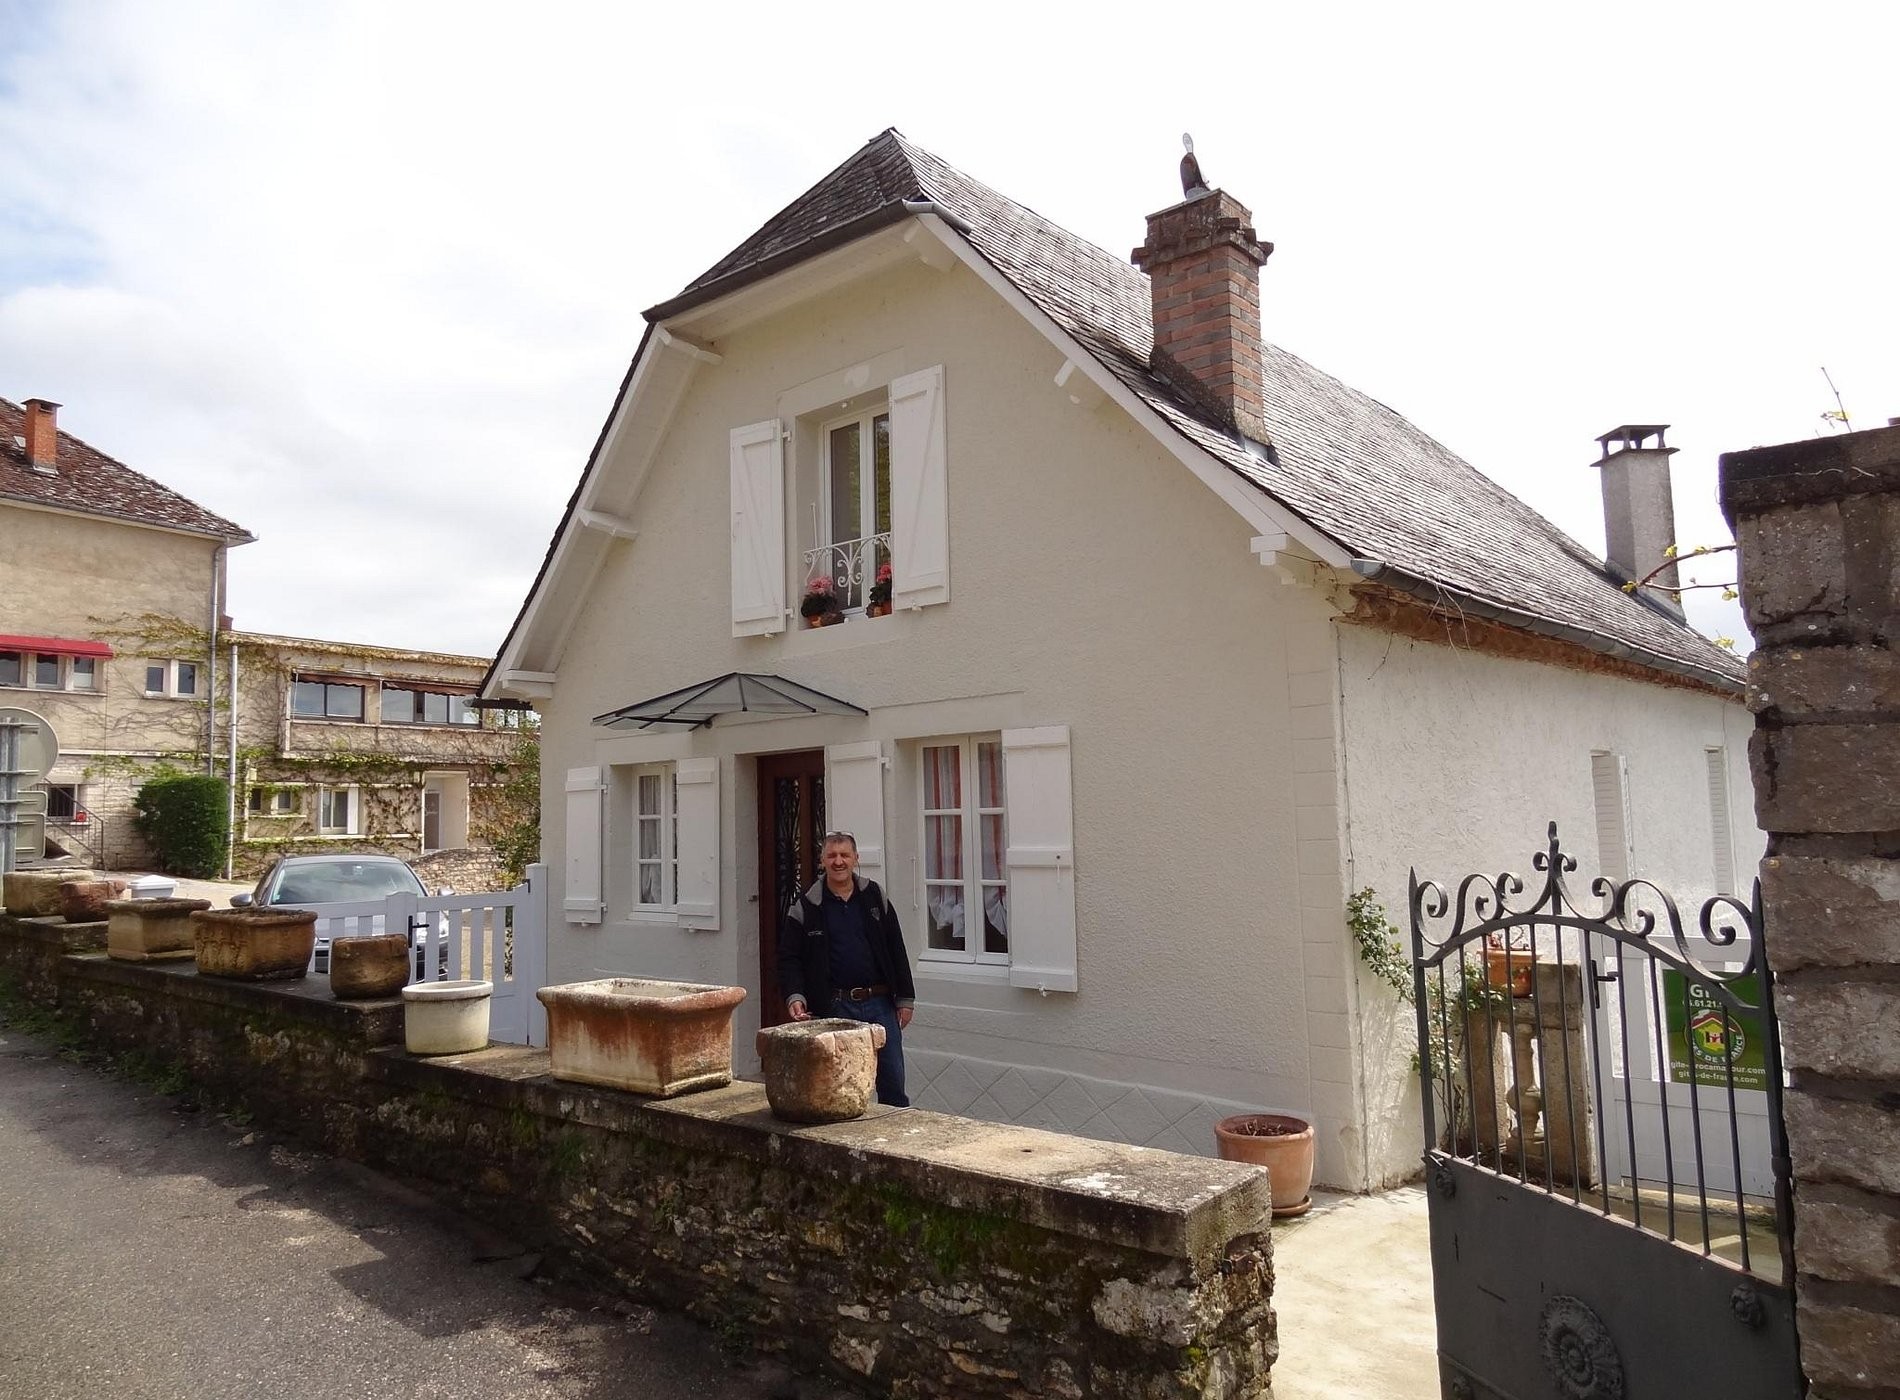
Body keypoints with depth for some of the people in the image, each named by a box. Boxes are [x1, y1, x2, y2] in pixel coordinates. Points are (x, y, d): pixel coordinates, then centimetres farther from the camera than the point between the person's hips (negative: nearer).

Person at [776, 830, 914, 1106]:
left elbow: (896, 950, 10)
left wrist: (905, 999, 8)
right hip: (834, 1008, -2)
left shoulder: (875, 897, 8)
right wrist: (794, 996, -16)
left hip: (880, 1003, 2)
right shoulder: (805, 907, 1)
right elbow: (789, 958, 0)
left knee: (893, 1083, 5)